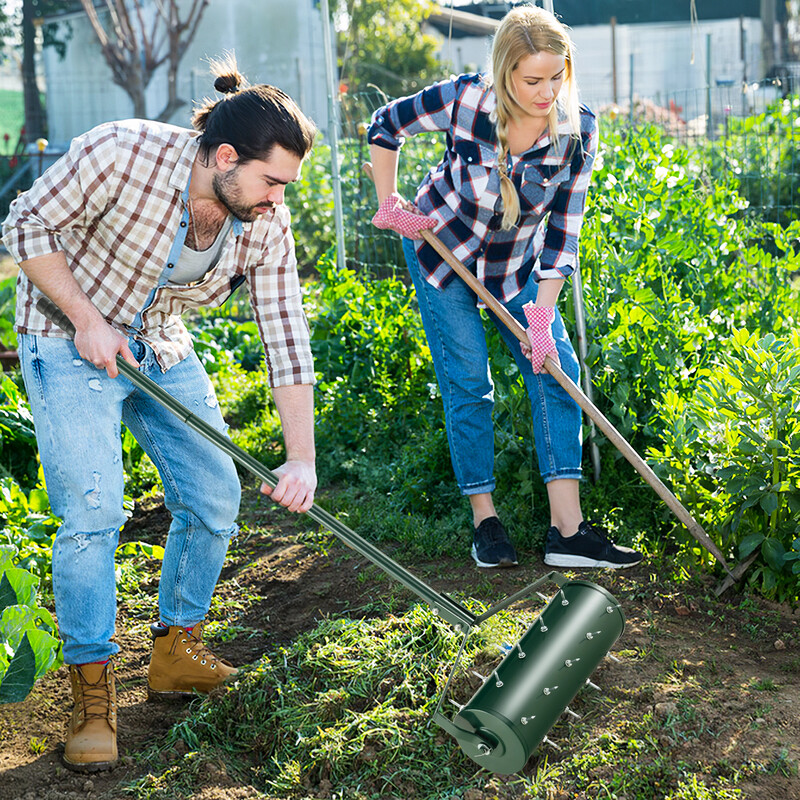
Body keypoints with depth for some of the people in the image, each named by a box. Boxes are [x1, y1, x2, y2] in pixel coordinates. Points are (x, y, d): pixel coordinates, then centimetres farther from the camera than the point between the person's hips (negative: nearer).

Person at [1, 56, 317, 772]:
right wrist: (86, 318, -22)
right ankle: (93, 693, -2)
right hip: (71, 343, -5)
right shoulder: (122, 154, -29)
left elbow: (287, 340, -14)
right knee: (92, 512, -16)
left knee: (215, 499, 3)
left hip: (162, 350, 6)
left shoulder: (267, 226, -15)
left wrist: (302, 458, -20)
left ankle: (176, 654, 23)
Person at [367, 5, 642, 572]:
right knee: (468, 384, -6)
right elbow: (386, 126, -8)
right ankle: (485, 521, 6)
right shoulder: (463, 100, -27)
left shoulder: (578, 131, -21)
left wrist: (542, 315, -21)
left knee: (555, 370, -7)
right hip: (442, 249, -2)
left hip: (516, 262, 3)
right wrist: (389, 204, -8)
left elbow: (564, 228, -17)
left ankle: (568, 529, -7)